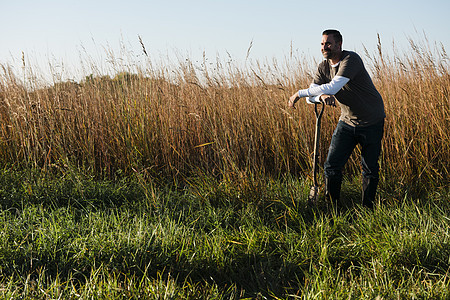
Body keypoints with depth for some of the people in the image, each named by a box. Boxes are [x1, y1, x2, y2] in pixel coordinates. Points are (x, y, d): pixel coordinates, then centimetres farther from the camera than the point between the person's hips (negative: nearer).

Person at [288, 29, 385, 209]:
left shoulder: (351, 60, -23)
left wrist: (299, 93, -30)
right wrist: (322, 96, -31)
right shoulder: (323, 68, -1)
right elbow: (310, 97, -7)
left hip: (372, 123, -5)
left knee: (370, 170, 1)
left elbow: (333, 87, -34)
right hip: (347, 122, 6)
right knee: (332, 167, -2)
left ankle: (368, 210, 18)